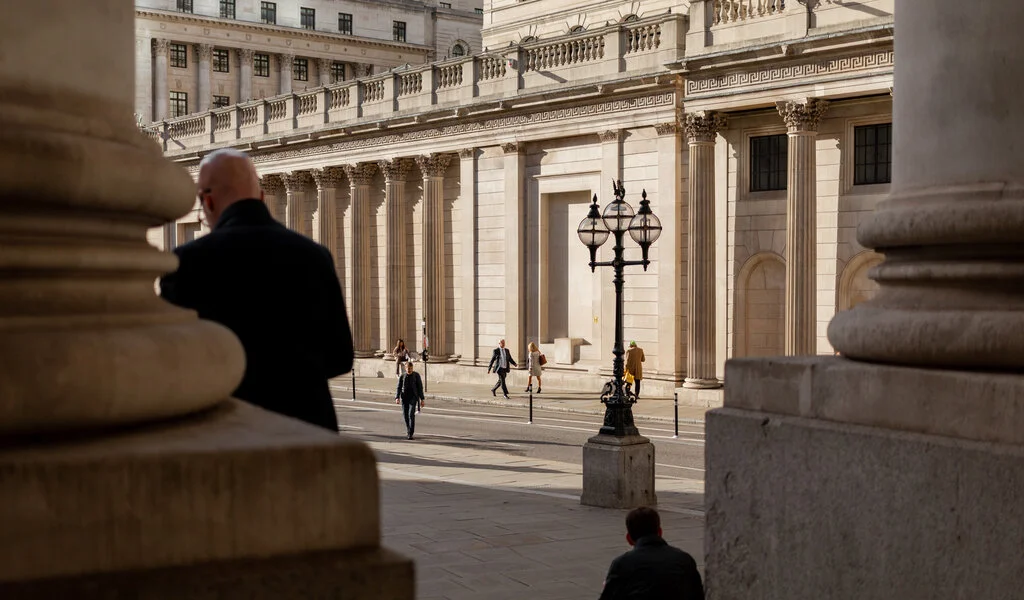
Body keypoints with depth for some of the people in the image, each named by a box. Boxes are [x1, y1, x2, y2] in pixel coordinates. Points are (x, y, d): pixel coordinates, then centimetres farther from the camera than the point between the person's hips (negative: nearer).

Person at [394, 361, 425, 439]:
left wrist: (422, 399, -4)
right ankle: (408, 432, 26)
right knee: (405, 415, 6)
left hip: (413, 397, -3)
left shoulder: (416, 375, -2)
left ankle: (410, 434, -16)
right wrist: (397, 398, -13)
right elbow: (399, 388, 2)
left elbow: (420, 387, -1)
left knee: (411, 414, -16)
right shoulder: (402, 376, 3)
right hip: (404, 397, 3)